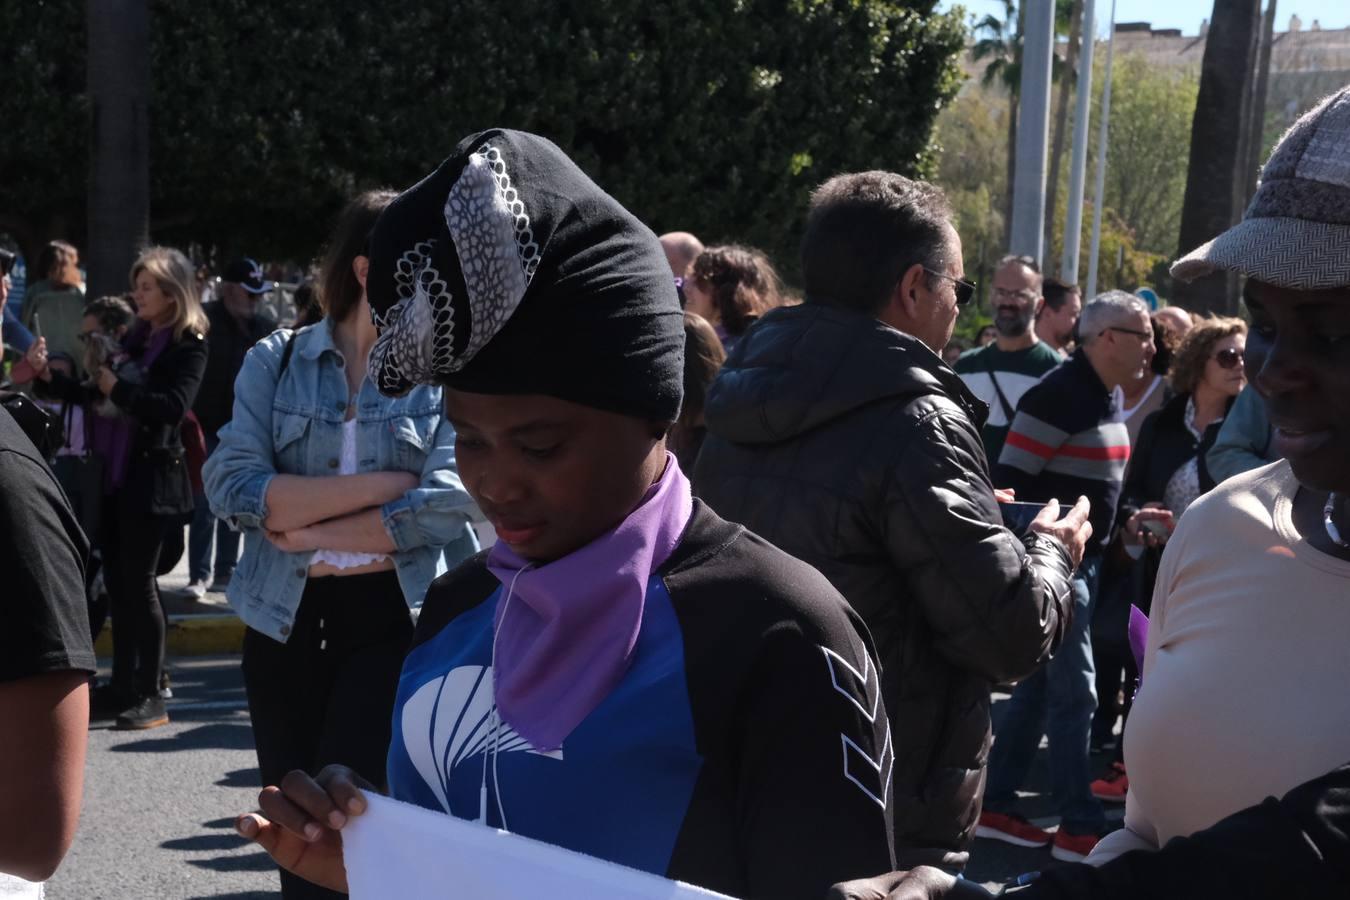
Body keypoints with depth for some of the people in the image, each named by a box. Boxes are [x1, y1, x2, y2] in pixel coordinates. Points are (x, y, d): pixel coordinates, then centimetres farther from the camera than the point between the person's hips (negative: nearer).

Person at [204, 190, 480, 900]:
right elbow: (231, 486, -10)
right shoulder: (275, 361, 3)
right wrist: (384, 483, -15)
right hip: (285, 619, 3)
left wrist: (307, 528, -11)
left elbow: (448, 504, -14)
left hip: (397, 617, -3)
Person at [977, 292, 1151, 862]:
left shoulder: (1107, 396, 11)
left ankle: (994, 807, 21)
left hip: (1084, 561, 10)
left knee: (1040, 686, 13)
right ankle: (1079, 827, 4)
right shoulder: (1061, 395, -18)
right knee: (1074, 693, -4)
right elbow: (1009, 481, -20)